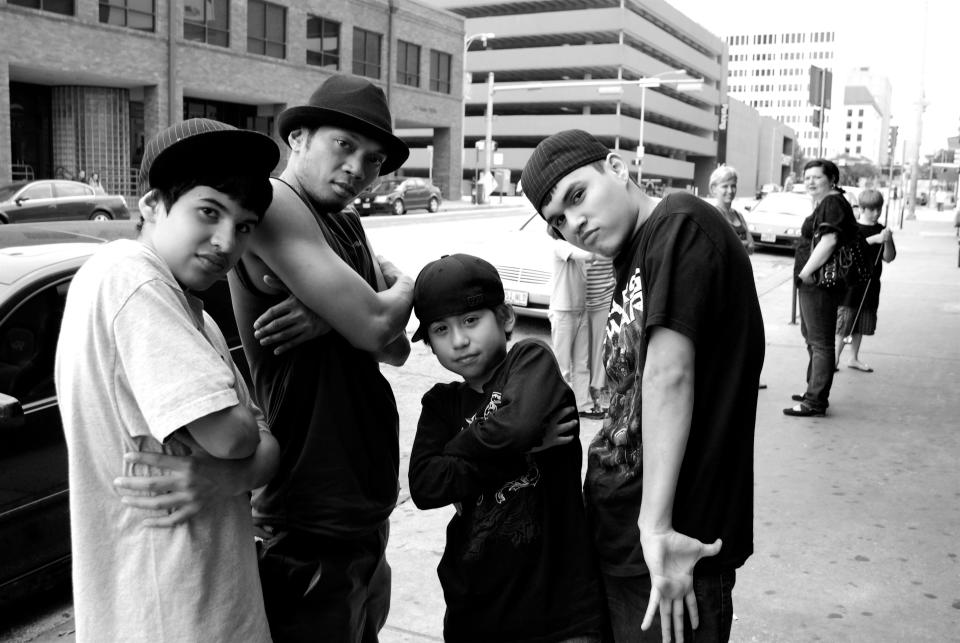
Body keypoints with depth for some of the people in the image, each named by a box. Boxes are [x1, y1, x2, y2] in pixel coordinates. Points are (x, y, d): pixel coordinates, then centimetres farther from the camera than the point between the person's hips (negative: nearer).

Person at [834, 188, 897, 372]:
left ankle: (854, 358, 24)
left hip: (870, 284, 5)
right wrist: (873, 239, -29)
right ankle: (835, 358, 2)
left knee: (860, 325, 13)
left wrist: (888, 241, -16)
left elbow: (889, 258, 2)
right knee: (843, 323, -6)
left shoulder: (881, 230, 6)